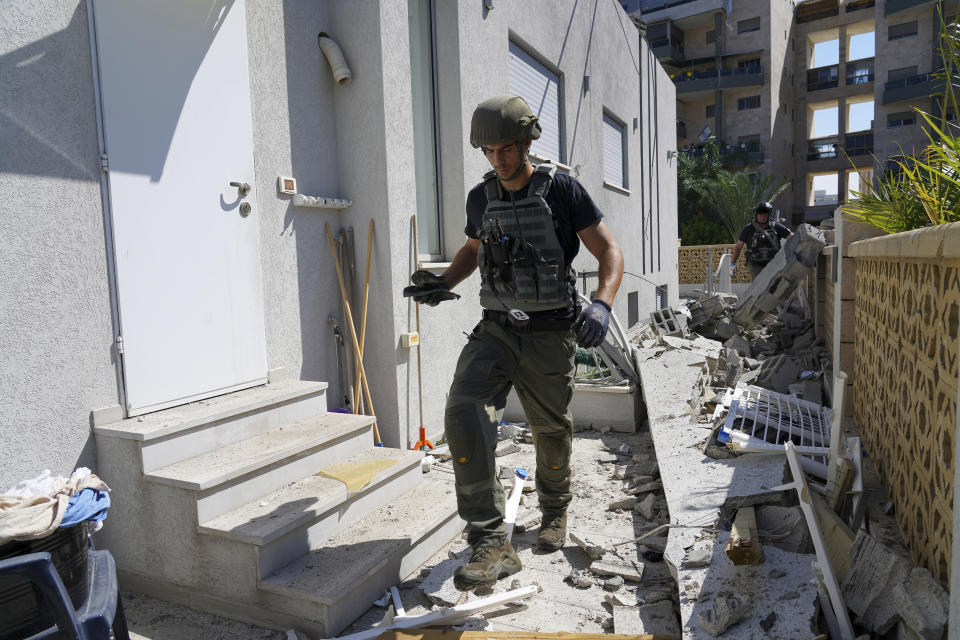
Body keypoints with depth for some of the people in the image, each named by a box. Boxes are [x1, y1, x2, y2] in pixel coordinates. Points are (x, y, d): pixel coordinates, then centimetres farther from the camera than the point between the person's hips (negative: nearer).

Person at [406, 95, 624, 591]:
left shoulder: (561, 189, -5)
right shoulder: (480, 197, 8)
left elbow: (610, 252, -4)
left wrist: (601, 305, -23)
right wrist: (443, 282, 7)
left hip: (550, 333, -2)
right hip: (496, 329, 3)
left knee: (551, 432, 12)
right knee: (464, 413, -22)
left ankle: (554, 512, 43)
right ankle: (491, 544, -18)